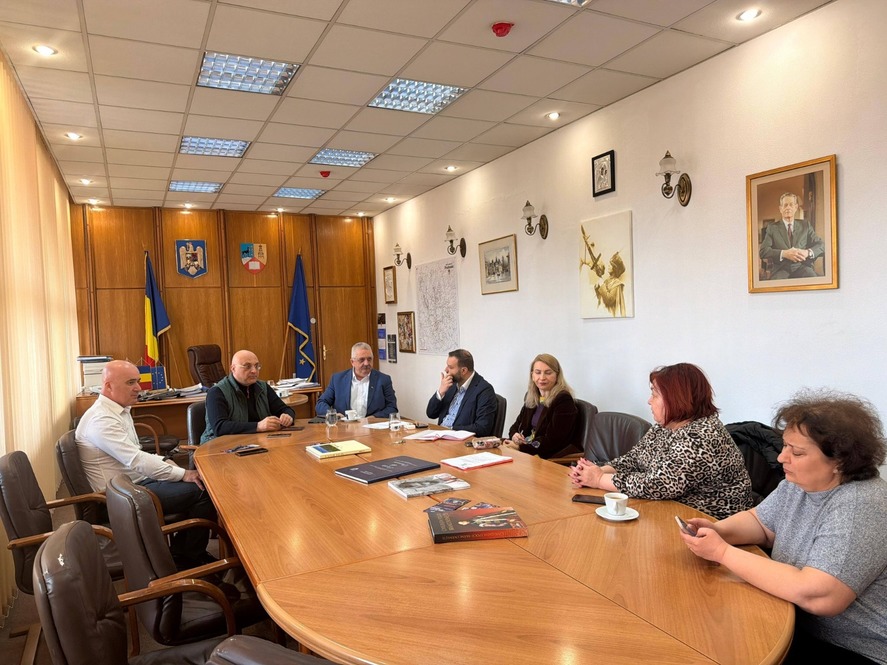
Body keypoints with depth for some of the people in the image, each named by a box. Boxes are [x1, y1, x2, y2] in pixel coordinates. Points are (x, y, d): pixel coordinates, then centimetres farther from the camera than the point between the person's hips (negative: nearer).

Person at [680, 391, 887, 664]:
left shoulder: (860, 508, -27)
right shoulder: (799, 484, 0)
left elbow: (815, 596, -35)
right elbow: (758, 521, 14)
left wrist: (723, 552, -28)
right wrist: (718, 530, -9)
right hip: (800, 628, 7)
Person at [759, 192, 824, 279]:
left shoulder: (805, 225, 19)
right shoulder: (772, 228, 12)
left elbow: (821, 245, 13)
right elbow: (763, 251, -1)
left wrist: (807, 252, -10)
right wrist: (784, 253, -17)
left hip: (802, 267, 2)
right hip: (781, 269, -2)